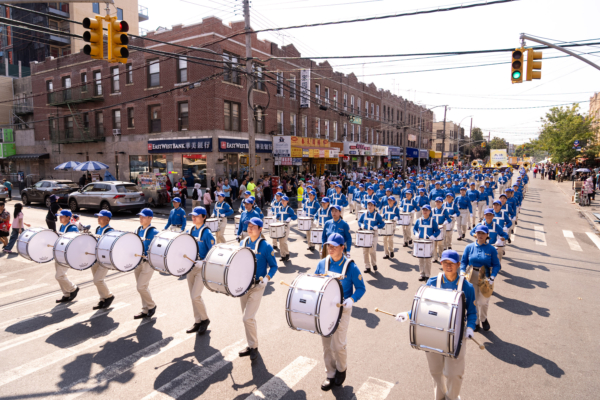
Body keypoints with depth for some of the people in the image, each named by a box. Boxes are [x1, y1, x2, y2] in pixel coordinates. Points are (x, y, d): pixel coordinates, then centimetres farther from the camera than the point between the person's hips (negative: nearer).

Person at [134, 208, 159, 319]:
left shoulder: (154, 232, -12)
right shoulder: (138, 230, 9)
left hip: (148, 263, -7)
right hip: (137, 261, 7)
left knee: (141, 287, -10)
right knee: (143, 287, 14)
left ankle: (151, 306, 13)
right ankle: (145, 310, 26)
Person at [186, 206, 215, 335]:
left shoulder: (207, 233, -14)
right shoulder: (190, 230, 6)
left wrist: (203, 263, -22)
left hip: (202, 268, -7)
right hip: (190, 266, 7)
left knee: (195, 296, -10)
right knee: (193, 296, 12)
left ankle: (205, 319, 13)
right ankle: (197, 322, 27)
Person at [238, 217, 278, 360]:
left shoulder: (266, 246, -10)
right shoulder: (243, 243, 5)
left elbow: (273, 266, -4)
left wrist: (266, 278, -19)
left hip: (257, 286, -6)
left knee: (248, 318, -11)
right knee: (247, 318, 15)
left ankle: (254, 347, 10)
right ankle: (251, 345, 31)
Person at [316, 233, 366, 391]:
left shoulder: (350, 266, -12)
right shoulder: (322, 264, -1)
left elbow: (361, 288, -7)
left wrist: (351, 300, -23)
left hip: (342, 309, -4)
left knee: (338, 344, -1)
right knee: (326, 344, 11)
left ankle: (341, 369, 30)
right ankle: (331, 374, 31)